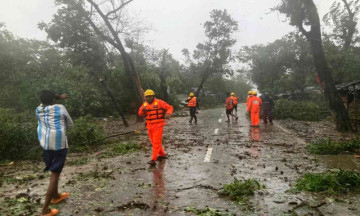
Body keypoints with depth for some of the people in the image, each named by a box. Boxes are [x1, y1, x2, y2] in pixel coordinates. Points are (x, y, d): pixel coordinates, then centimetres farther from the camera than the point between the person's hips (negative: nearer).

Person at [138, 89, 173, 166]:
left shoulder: (159, 102, -7)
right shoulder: (145, 104, 9)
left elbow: (170, 107, -5)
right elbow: (140, 114, 8)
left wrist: (168, 114, -24)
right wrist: (143, 110, -14)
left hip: (158, 125, -7)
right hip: (149, 125, 7)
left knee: (156, 142, -8)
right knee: (154, 142, 15)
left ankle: (153, 160, -7)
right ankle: (162, 154, 32)